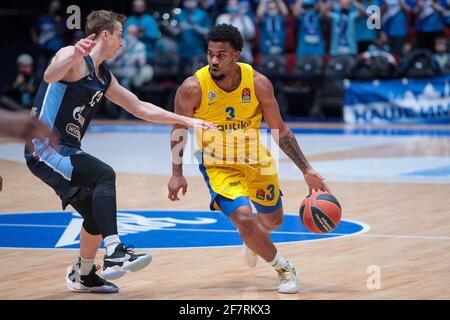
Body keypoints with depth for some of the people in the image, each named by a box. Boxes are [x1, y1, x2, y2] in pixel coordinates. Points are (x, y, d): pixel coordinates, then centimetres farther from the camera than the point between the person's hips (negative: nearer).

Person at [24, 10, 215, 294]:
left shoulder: (105, 78, 17)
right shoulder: (75, 58, -11)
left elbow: (140, 108, 25)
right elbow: (50, 76, -33)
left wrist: (186, 121, 23)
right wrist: (73, 56, -53)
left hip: (66, 152, 10)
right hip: (44, 148, -10)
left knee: (98, 216, 14)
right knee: (104, 175, -29)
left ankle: (83, 276, 35)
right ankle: (114, 253, -35)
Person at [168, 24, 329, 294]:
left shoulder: (258, 83, -19)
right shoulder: (193, 88, -24)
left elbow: (280, 130, -8)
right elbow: (179, 132, -7)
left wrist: (307, 170, -10)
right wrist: (177, 173, -12)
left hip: (256, 159, 3)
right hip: (218, 165, -3)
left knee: (273, 220, 18)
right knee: (243, 217, -24)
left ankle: (253, 238, 57)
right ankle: (285, 269, -1)